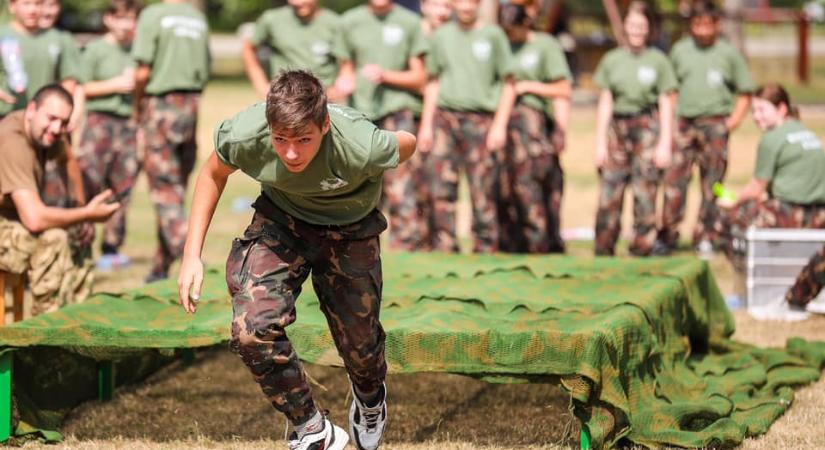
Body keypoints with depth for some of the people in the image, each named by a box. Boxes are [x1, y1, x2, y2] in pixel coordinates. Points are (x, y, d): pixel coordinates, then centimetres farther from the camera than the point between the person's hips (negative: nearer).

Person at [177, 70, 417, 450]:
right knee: (251, 330, -21)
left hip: (349, 230, -1)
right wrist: (192, 255, -8)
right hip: (281, 220, 1)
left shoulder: (361, 147, -39)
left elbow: (407, 144, -14)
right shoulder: (244, 135, -32)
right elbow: (213, 174, -7)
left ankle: (370, 399, 51)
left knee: (359, 344, 11)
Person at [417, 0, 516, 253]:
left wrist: (500, 126, -5)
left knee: (483, 192, -5)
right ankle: (444, 249, 1)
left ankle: (486, 251, 0)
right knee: (441, 190, -3)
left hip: (481, 120, -3)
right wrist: (426, 125, 10)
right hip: (445, 118, 3)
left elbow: (508, 85, 4)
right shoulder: (441, 36, 14)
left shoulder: (493, 35, 6)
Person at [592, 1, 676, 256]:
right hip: (617, 127, 2)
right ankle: (603, 255, 6)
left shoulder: (658, 60, 4)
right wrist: (600, 142, 5)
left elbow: (666, 104, 5)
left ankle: (640, 254, 3)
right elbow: (605, 103, 11)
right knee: (609, 194, -2)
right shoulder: (612, 60, 9)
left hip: (647, 127, -2)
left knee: (645, 194, -5)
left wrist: (665, 143, -1)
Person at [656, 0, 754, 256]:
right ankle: (667, 236, 2)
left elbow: (745, 93, 8)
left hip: (715, 126, -1)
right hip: (684, 123, 1)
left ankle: (704, 238, 9)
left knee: (712, 183, 1)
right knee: (674, 179, -5)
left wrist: (733, 120, -3)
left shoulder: (729, 54, 5)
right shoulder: (680, 51, 10)